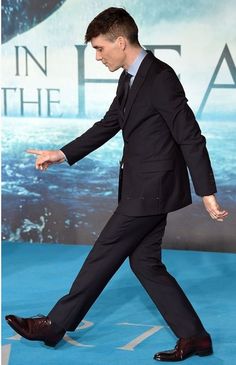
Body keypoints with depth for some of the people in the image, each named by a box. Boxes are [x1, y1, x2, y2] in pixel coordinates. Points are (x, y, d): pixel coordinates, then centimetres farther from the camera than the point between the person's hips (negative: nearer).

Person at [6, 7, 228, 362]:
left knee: (105, 253, 0)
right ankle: (194, 336, 14)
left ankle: (55, 325, 11)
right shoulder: (129, 80, 11)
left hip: (153, 189, -10)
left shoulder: (160, 78, -18)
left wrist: (207, 193, -19)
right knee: (144, 262, 10)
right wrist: (62, 155, 15)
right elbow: (108, 126, 21)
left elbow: (191, 138, -19)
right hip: (142, 187, 10)